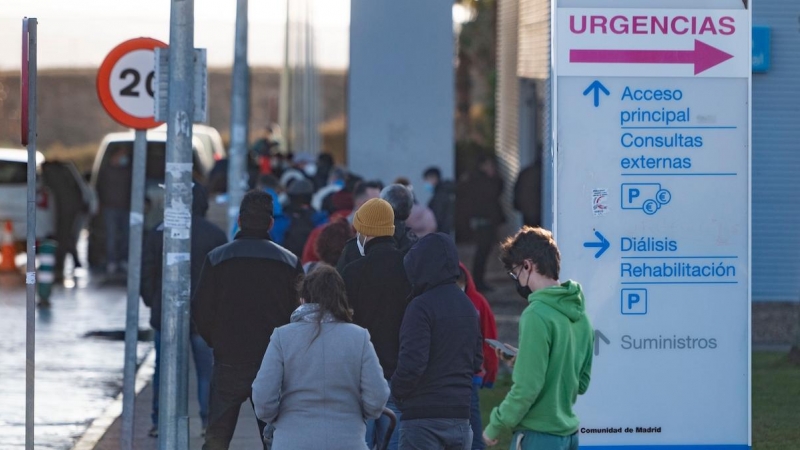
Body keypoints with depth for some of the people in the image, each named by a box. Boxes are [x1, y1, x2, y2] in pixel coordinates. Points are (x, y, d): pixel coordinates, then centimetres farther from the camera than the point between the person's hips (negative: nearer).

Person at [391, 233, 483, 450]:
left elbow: (412, 361, -20)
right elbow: (477, 360, 18)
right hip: (460, 414, 8)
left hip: (424, 416, -8)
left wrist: (397, 392, -4)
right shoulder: (468, 306, 14)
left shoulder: (421, 306, -13)